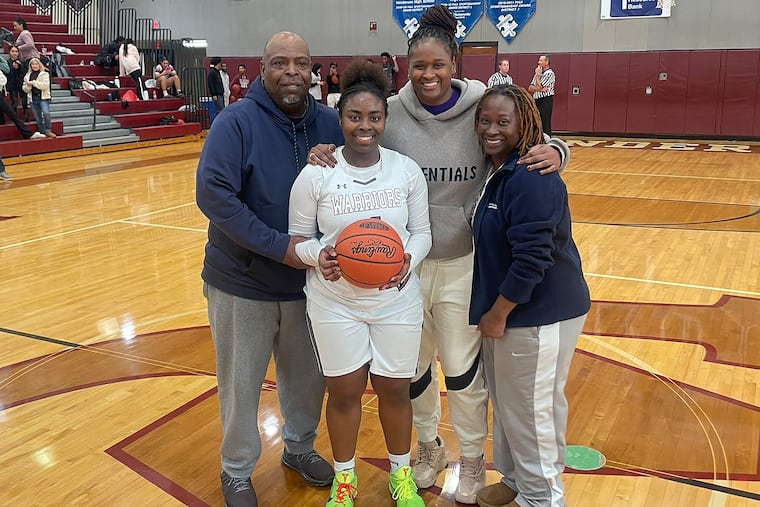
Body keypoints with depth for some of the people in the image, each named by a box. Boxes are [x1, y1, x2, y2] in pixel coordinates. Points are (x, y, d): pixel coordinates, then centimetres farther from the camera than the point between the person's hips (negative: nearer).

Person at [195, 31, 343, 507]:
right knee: (241, 383, 11)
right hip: (243, 283, -3)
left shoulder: (330, 123, -3)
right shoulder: (237, 121, -15)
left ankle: (300, 446, 46)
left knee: (307, 375, 19)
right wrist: (280, 247, -25)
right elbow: (213, 194, -22)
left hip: (308, 281, 4)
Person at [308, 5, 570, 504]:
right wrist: (325, 154, -15)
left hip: (463, 264, -2)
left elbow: (536, 146, 0)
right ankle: (430, 447, 44)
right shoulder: (391, 112, -6)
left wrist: (554, 152, -23)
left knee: (463, 370, 10)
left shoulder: (481, 109, -9)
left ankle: (472, 462, 35)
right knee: (413, 367, 17)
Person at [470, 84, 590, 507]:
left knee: (530, 411, 5)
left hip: (539, 315, -9)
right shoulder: (499, 171, 9)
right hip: (508, 309, 9)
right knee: (509, 404, 21)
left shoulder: (530, 178, -23)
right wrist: (494, 310, 12)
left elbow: (532, 259, -26)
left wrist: (497, 314, -17)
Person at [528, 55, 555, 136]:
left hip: (546, 101, -8)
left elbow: (539, 86, -16)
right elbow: (530, 88, 11)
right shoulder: (539, 73, 18)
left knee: (545, 125, -9)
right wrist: (539, 89, -9)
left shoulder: (549, 73, -8)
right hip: (537, 101, 8)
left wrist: (537, 75, -4)